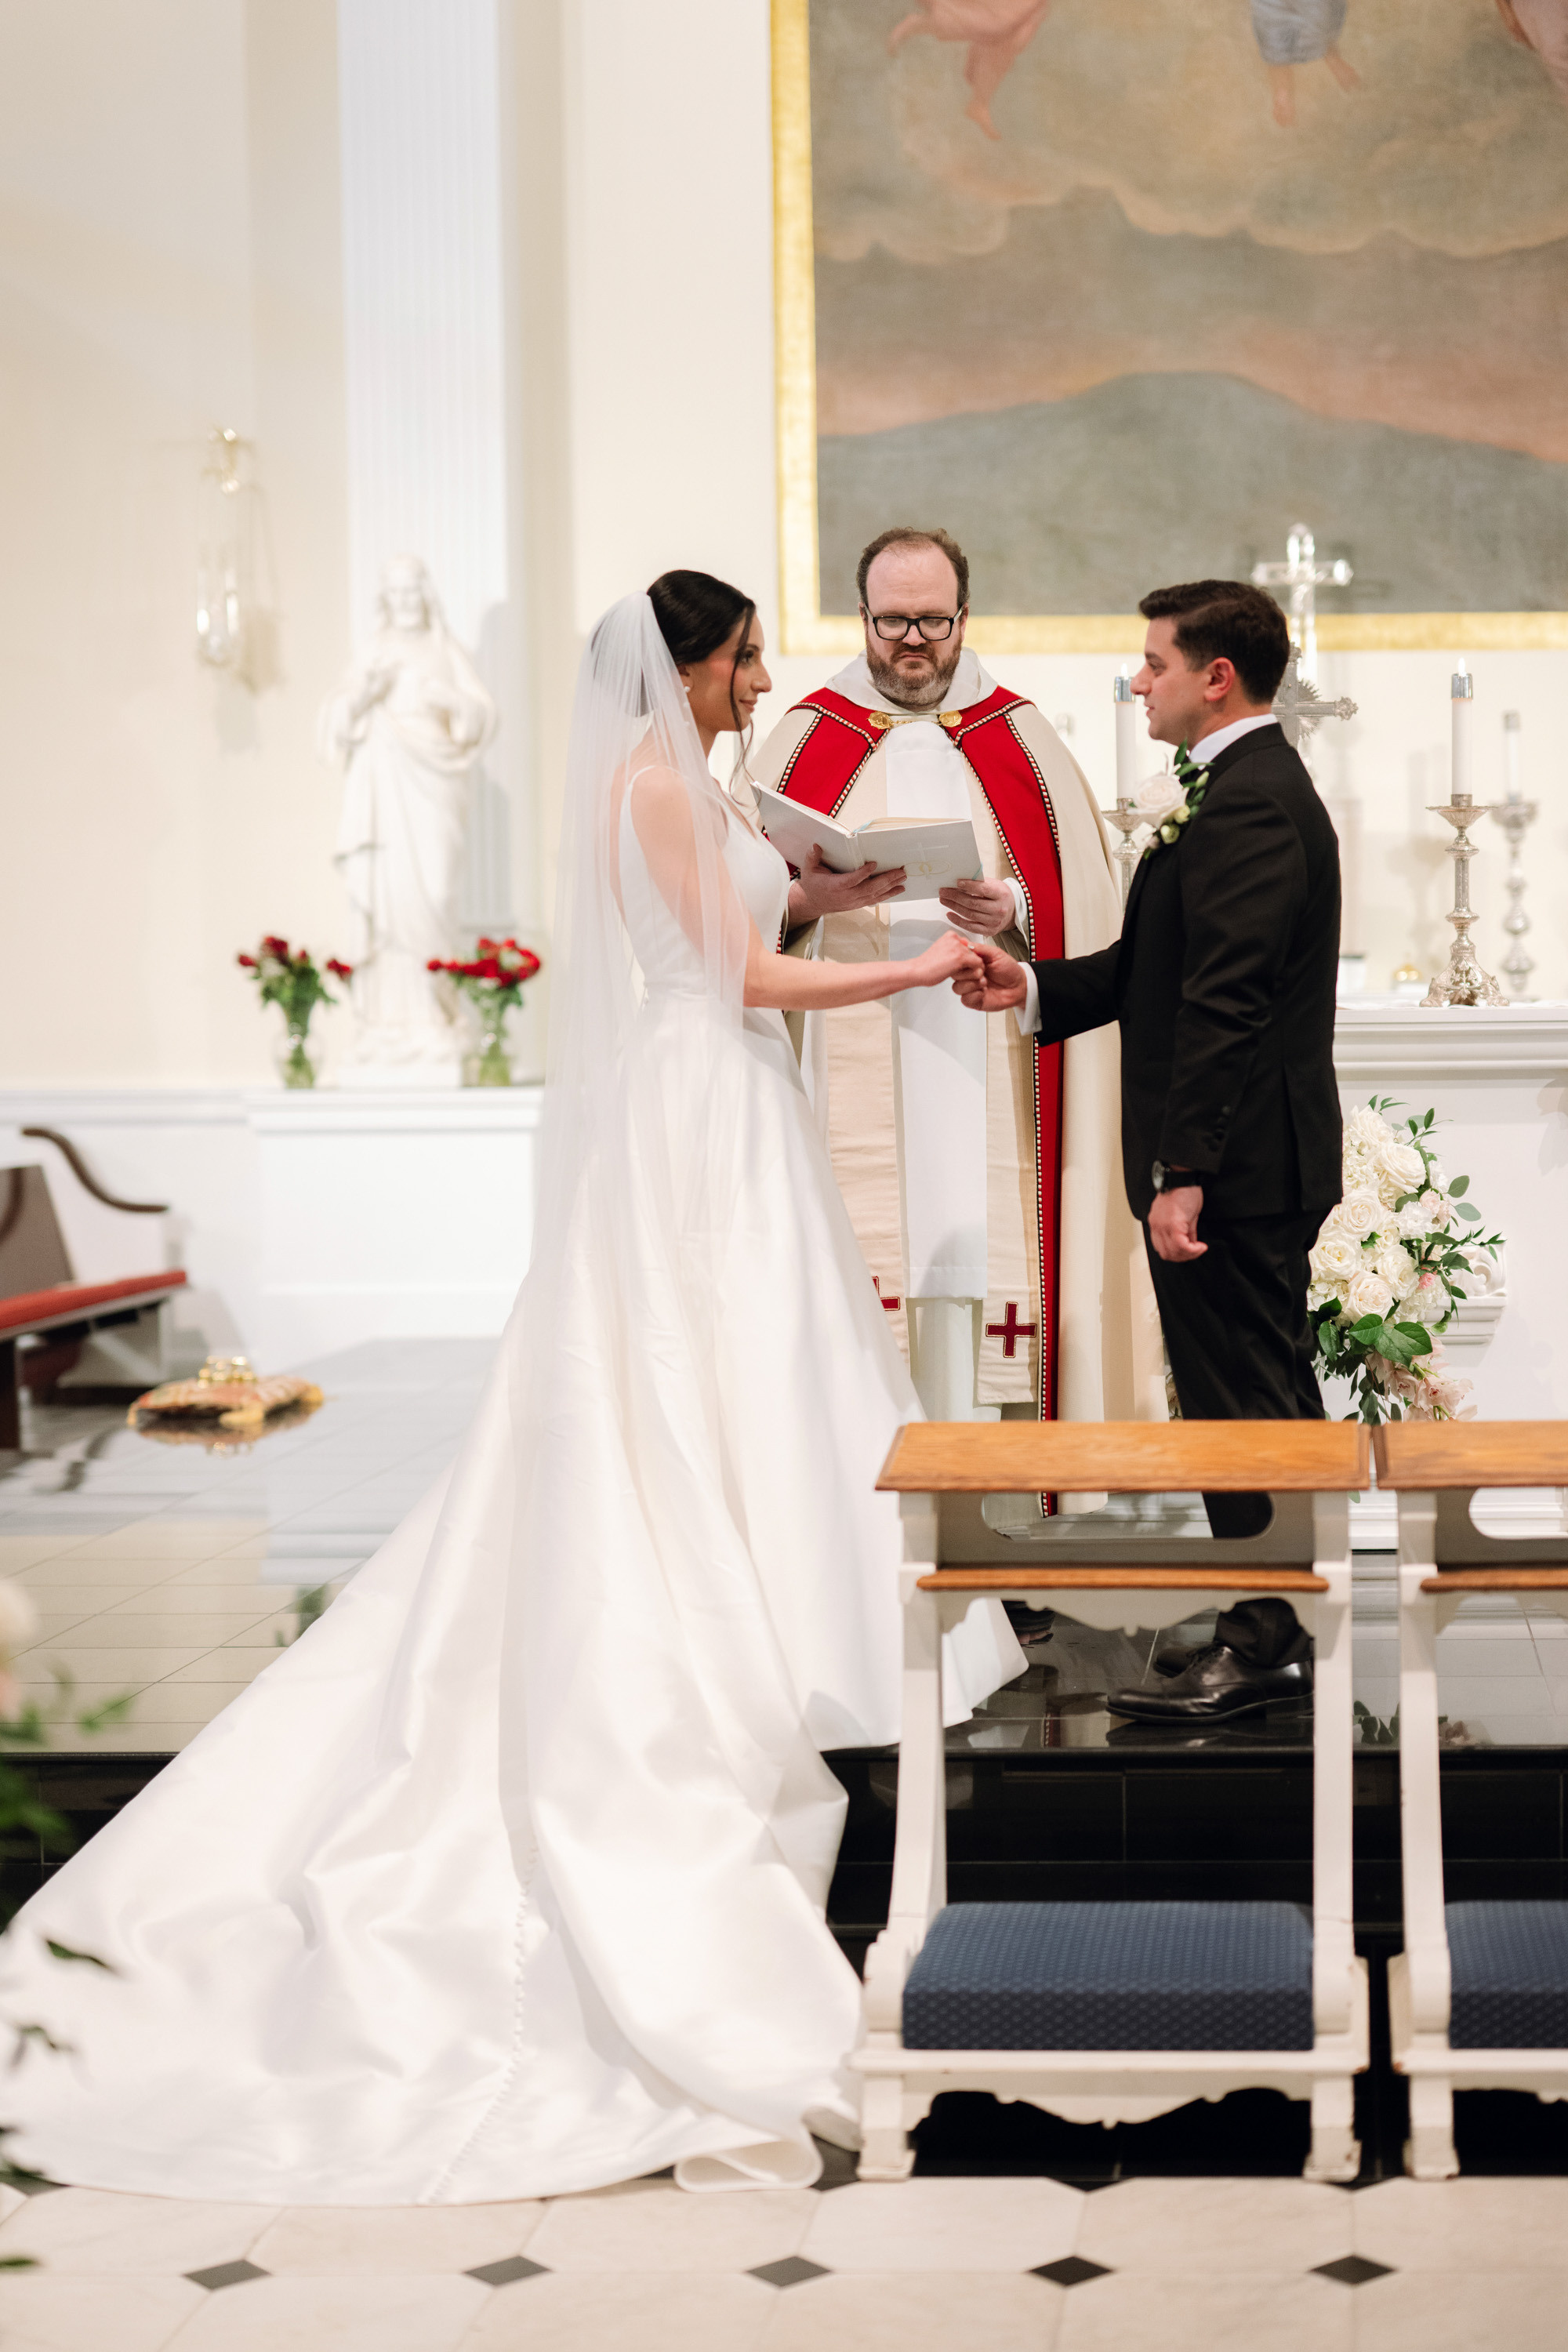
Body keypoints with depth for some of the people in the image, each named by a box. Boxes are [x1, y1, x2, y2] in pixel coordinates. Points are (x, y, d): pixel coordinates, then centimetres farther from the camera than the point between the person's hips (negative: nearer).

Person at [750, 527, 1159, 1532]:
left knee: (984, 1256, -5)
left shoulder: (1021, 739, 12)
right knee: (859, 1293, -6)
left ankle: (999, 1515, 2)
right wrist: (809, 900, -12)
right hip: (851, 1064, 0)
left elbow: (1083, 902, 7)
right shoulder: (809, 737, 11)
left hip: (987, 1064, 0)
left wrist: (1013, 911, -12)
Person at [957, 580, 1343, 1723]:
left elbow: (1224, 1005, -23)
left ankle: (1261, 1645, 3)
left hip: (1232, 1166, -11)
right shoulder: (1259, 787, 17)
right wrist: (1033, 986, 6)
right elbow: (1157, 966, 18)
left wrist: (1184, 1175, -24)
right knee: (1270, 1400, 15)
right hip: (1259, 1166, 11)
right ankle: (1287, 1640, 23)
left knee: (1242, 1403, -4)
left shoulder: (1246, 804, -18)